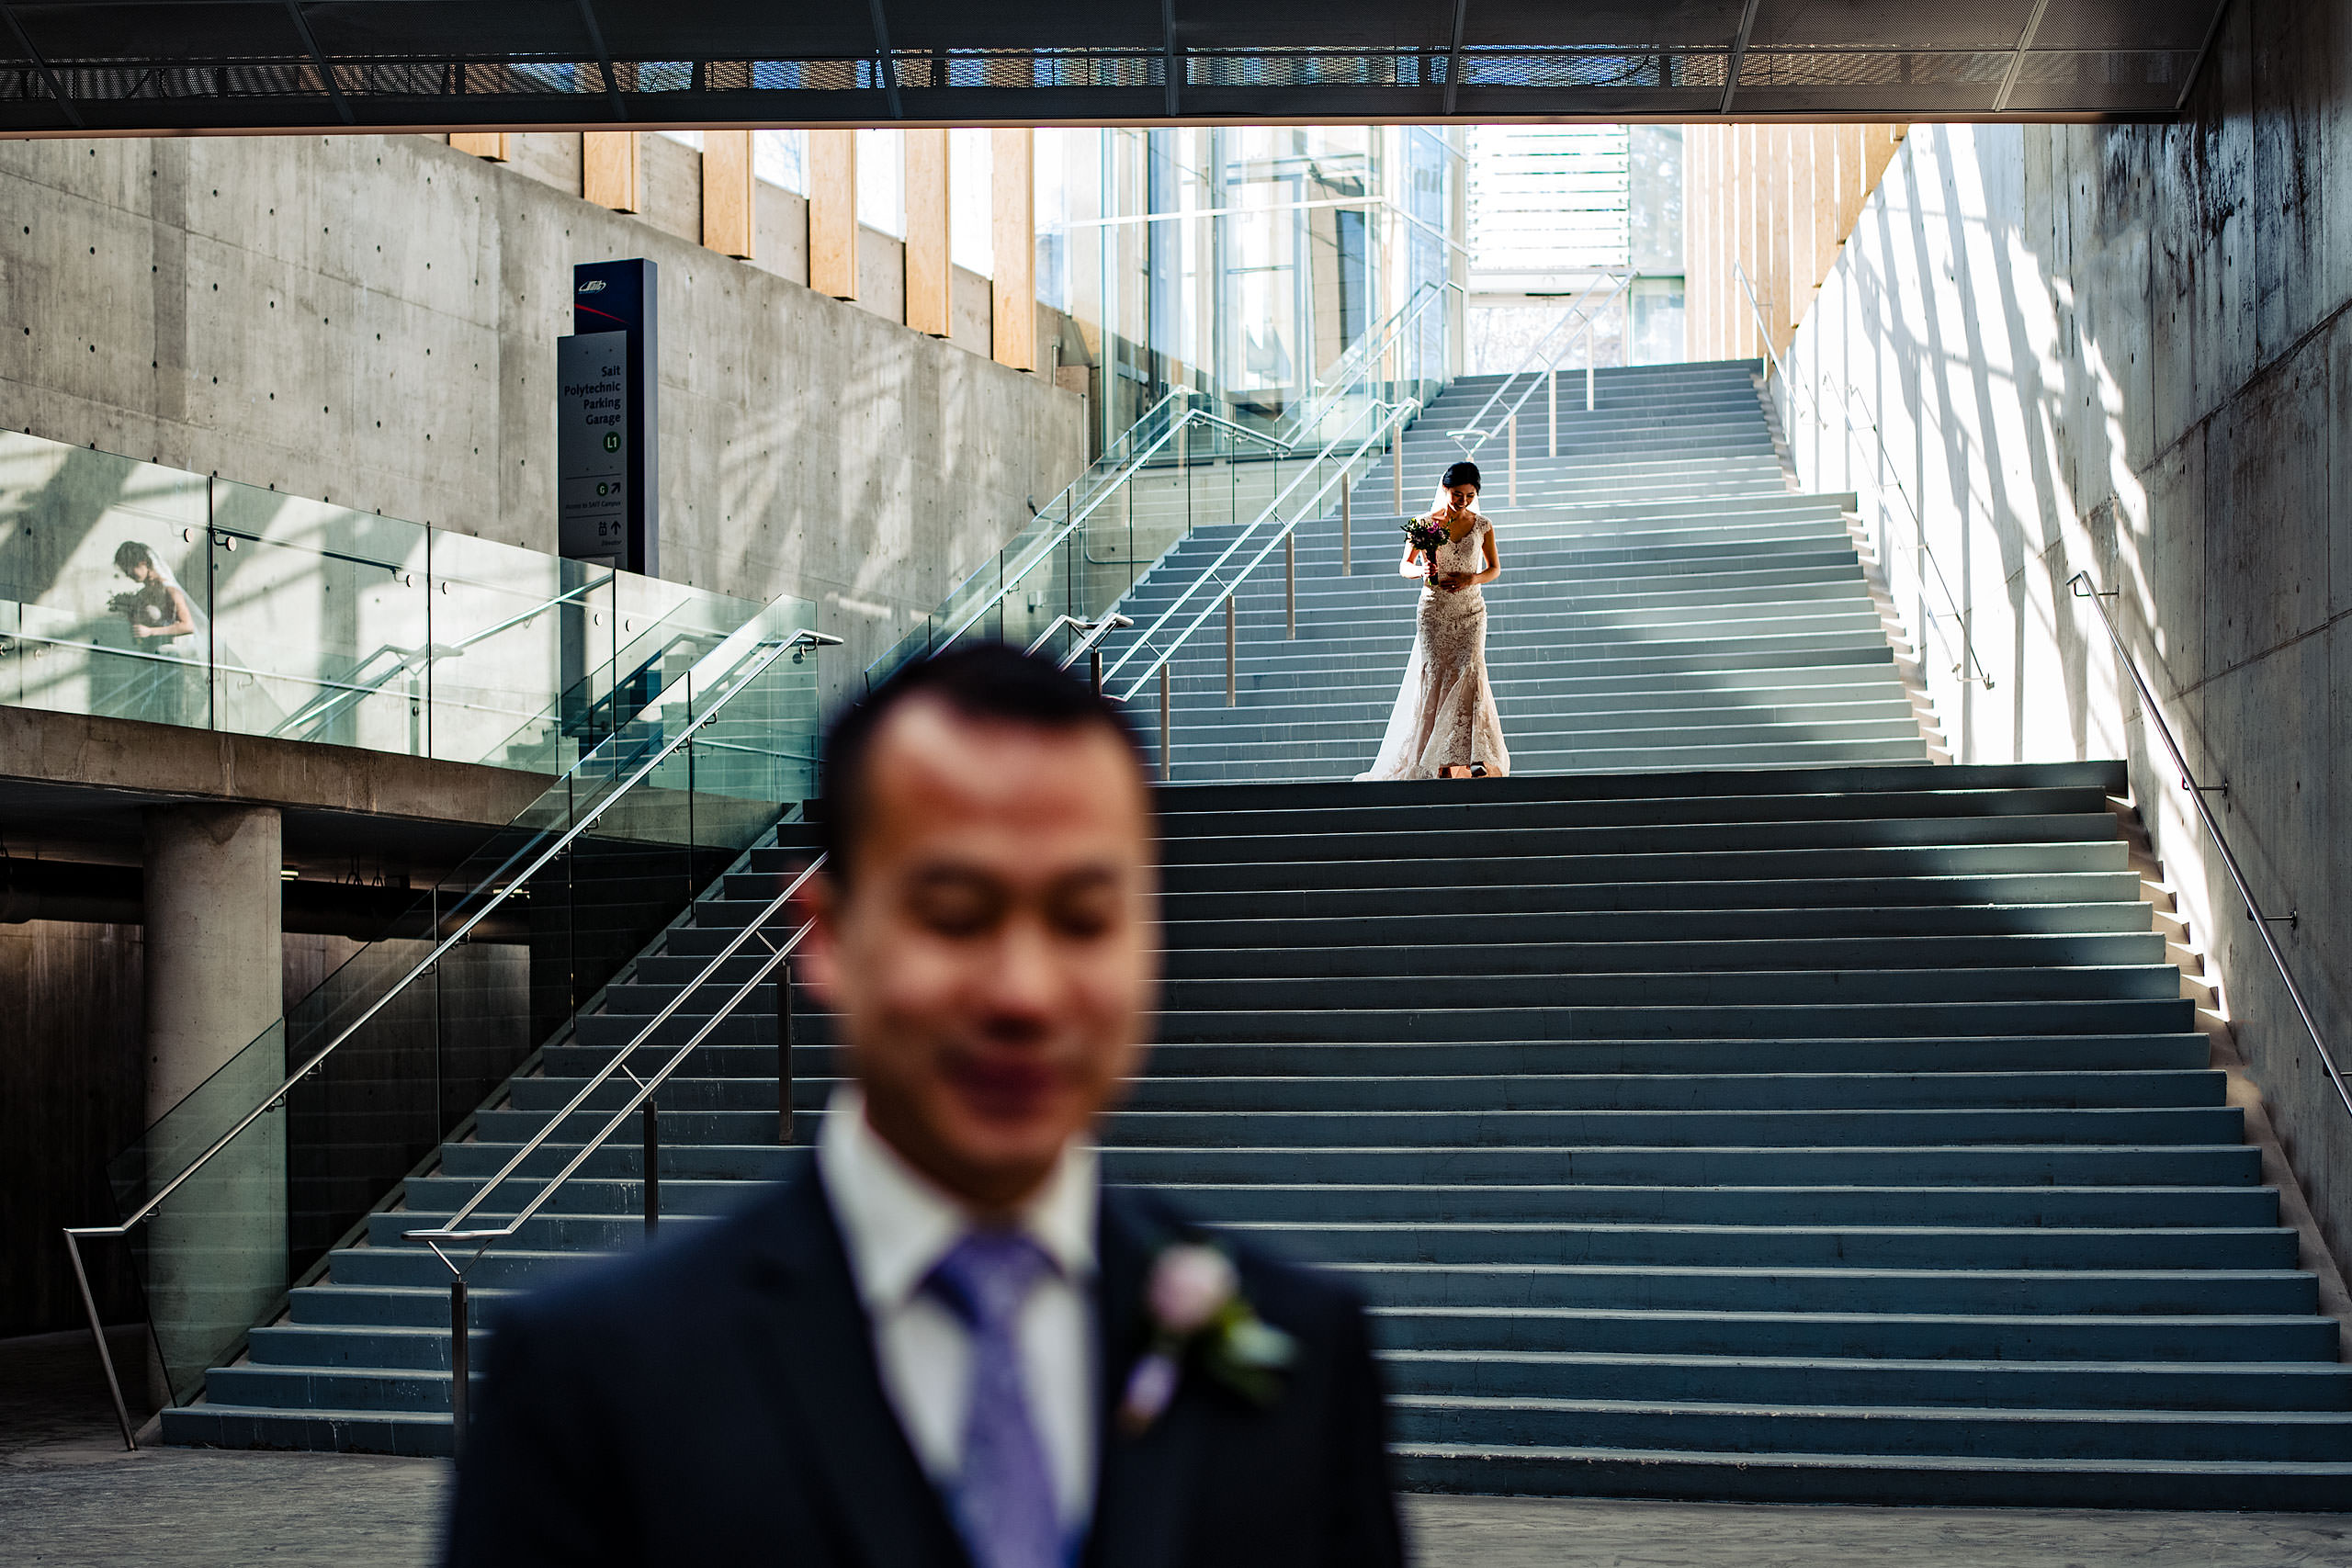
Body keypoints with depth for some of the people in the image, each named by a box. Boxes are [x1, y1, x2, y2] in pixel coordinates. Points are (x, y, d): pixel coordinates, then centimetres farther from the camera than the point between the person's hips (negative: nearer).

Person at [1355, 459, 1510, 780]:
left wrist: (1472, 578, -9)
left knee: (1468, 672, -13)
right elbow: (1404, 567, 3)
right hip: (1434, 611, -1)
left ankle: (1475, 756, -12)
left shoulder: (1482, 526, 4)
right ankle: (1427, 759, 3)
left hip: (1470, 611, 1)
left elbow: (1495, 569, 12)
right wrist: (1425, 572, -19)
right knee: (1434, 677, -5)